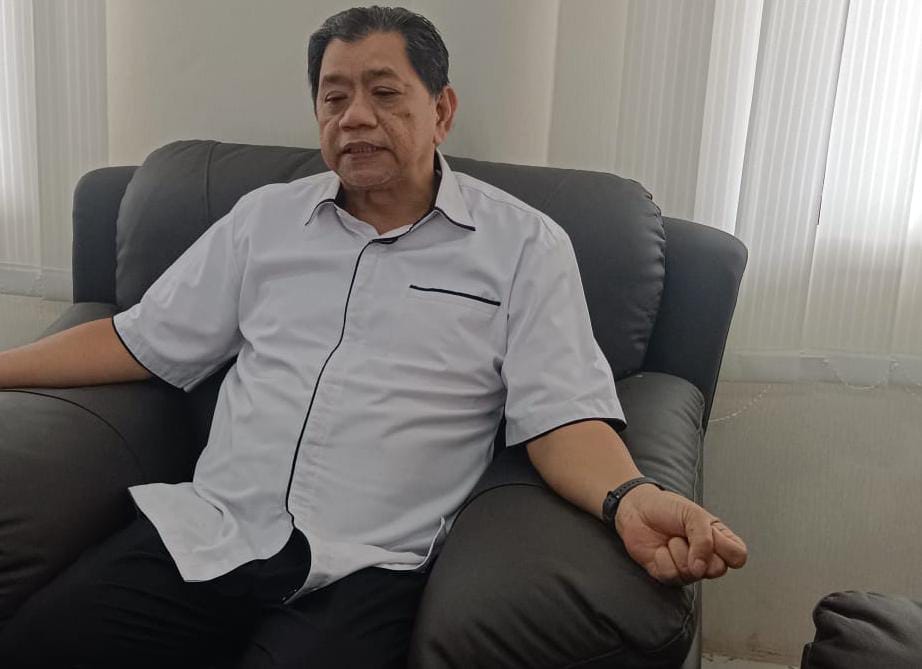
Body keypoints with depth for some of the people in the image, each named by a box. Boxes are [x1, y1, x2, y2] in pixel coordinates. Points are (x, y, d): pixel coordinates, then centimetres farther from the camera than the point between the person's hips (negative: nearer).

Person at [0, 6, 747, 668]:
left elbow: (561, 411, -3)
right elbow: (142, 341, 18)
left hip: (364, 567, -3)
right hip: (205, 532, 4)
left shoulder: (525, 244, 4)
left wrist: (631, 499, -24)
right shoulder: (264, 216, 14)